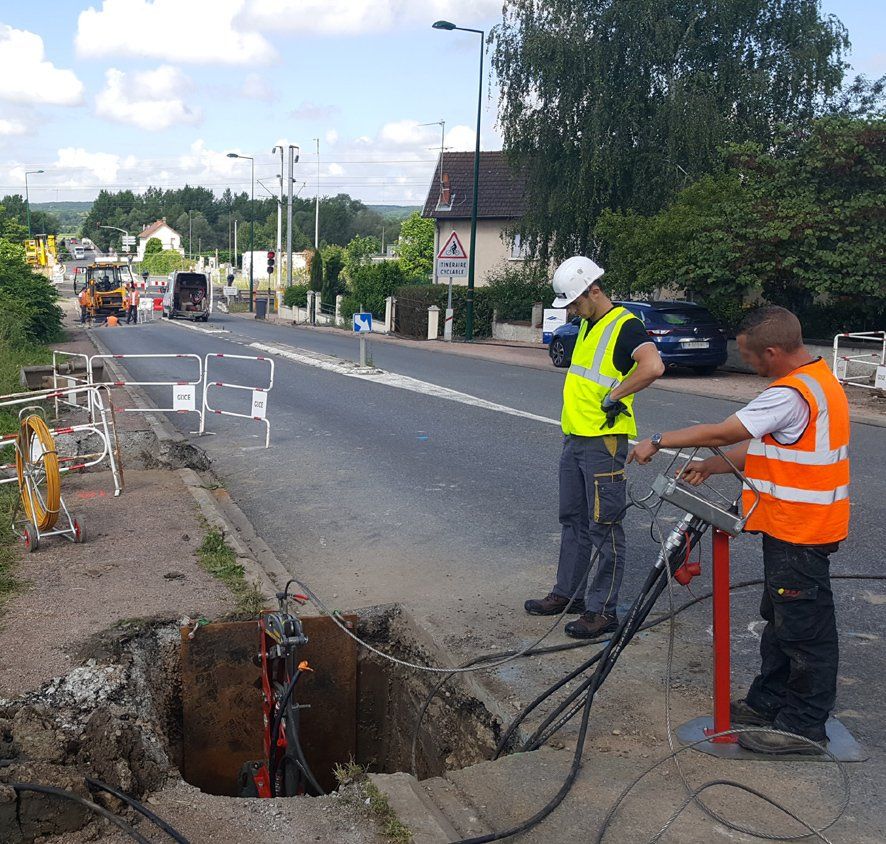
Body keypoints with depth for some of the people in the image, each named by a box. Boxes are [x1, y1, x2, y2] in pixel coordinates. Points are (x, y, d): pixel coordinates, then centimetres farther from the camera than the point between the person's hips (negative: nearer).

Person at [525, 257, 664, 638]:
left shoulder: (624, 325, -15)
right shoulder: (587, 325, 14)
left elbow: (653, 366, -32)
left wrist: (614, 396, -22)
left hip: (604, 441, -10)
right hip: (574, 437, 10)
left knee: (604, 527, -1)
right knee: (573, 521, 17)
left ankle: (603, 610, 7)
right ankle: (568, 593, 30)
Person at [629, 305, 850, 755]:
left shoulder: (792, 394, -25)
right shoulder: (815, 379, 10)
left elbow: (722, 433, -21)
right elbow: (765, 448, 15)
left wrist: (658, 442, -10)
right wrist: (712, 466, 13)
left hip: (800, 533, -11)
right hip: (790, 528, 11)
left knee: (804, 629, 2)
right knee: (780, 620, 20)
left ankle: (804, 726, 15)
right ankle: (768, 702, 34)